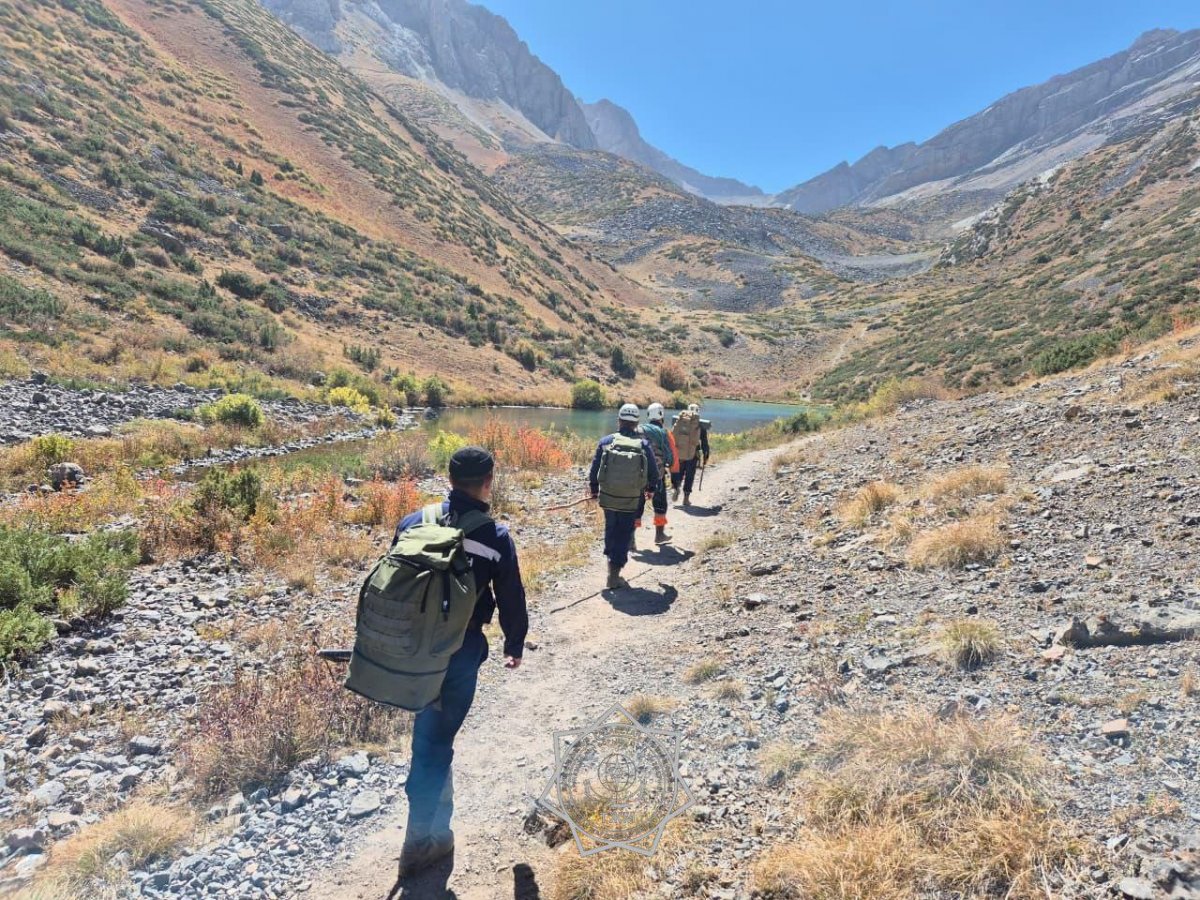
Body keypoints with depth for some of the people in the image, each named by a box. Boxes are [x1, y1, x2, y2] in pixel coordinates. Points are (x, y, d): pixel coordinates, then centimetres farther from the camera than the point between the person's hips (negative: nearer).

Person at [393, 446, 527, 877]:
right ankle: (420, 839, 20)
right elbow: (511, 599, -5)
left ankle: (437, 816, 47)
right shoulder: (495, 538, -14)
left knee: (430, 731, 26)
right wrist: (514, 645, 13)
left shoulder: (413, 523, -4)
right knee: (435, 740, 8)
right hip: (460, 652, -5)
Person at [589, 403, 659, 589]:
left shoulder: (606, 441, -5)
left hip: (608, 498, 1)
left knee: (610, 530, 24)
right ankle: (614, 575, 6)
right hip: (632, 501, -1)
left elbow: (594, 469, 1)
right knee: (624, 535, 8)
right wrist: (651, 489, 24)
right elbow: (654, 471, 4)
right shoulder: (644, 445, -6)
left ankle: (611, 559, 39)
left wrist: (594, 489, 18)